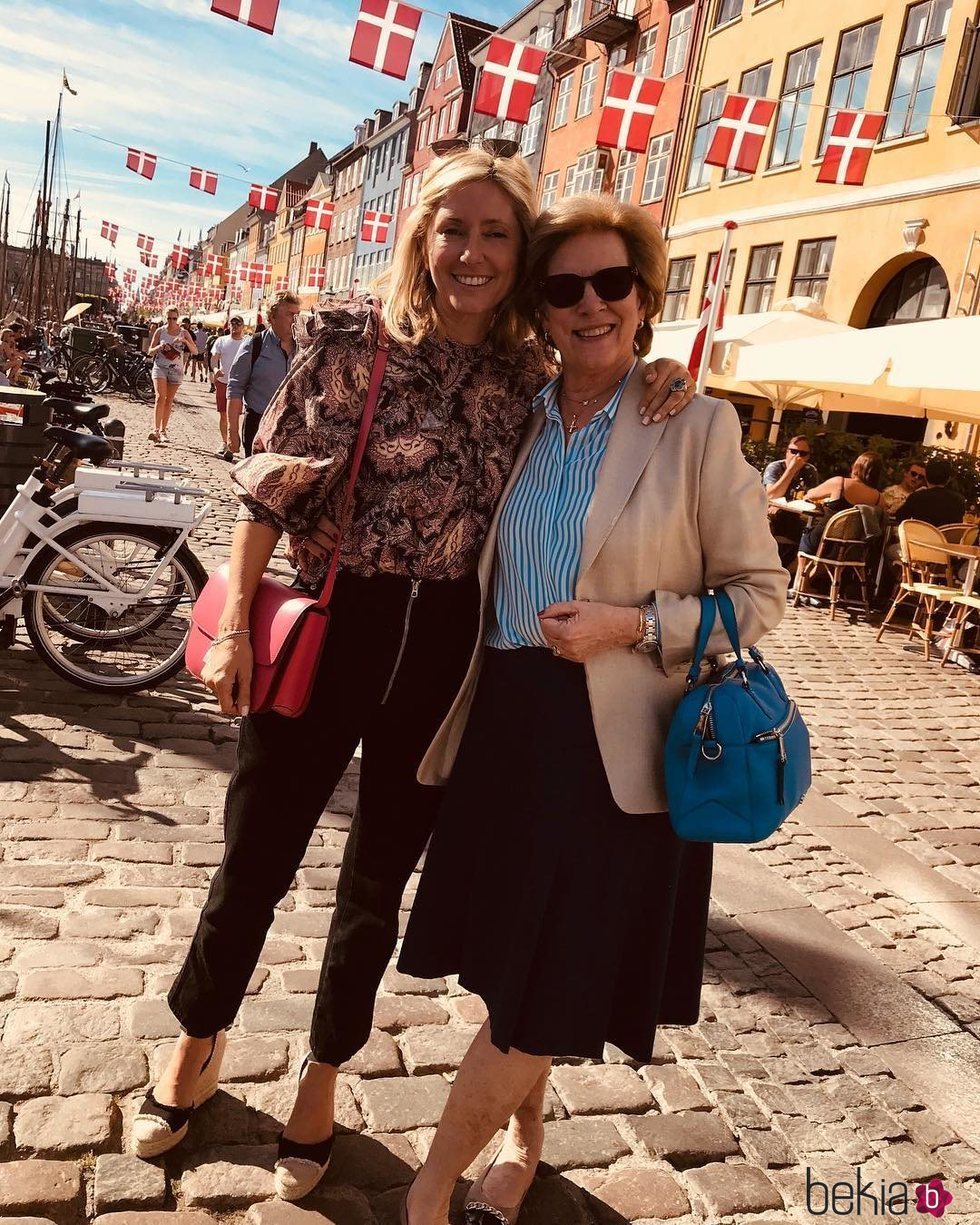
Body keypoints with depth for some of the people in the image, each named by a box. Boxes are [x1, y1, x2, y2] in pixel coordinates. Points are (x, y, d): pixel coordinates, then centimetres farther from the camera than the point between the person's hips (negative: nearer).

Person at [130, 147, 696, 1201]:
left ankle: (321, 1076, 40)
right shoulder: (355, 339, -5)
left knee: (378, 877, 16)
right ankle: (193, 1045, 41)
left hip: (448, 650, 2)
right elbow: (273, 484, -5)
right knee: (256, 857, 12)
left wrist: (658, 393, -3)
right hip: (330, 626, -2)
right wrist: (234, 626, -8)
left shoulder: (533, 375, 3)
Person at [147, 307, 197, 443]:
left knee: (169, 401, 6)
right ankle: (155, 429, -25)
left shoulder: (184, 333, 3)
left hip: (176, 370, 2)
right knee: (160, 398, -17)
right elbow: (150, 352, 5)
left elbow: (195, 351, -4)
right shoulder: (160, 331, 2)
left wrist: (185, 341, -21)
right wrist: (159, 347, -16)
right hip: (160, 367, -1)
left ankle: (163, 431, 13)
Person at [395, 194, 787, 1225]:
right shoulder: (518, 422, 7)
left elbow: (760, 592, -4)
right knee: (508, 970, 17)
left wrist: (639, 624, -18)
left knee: (542, 993, 4)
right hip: (506, 722, 5)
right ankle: (524, 1140, 43)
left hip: (614, 743, -4)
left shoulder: (698, 427, -7)